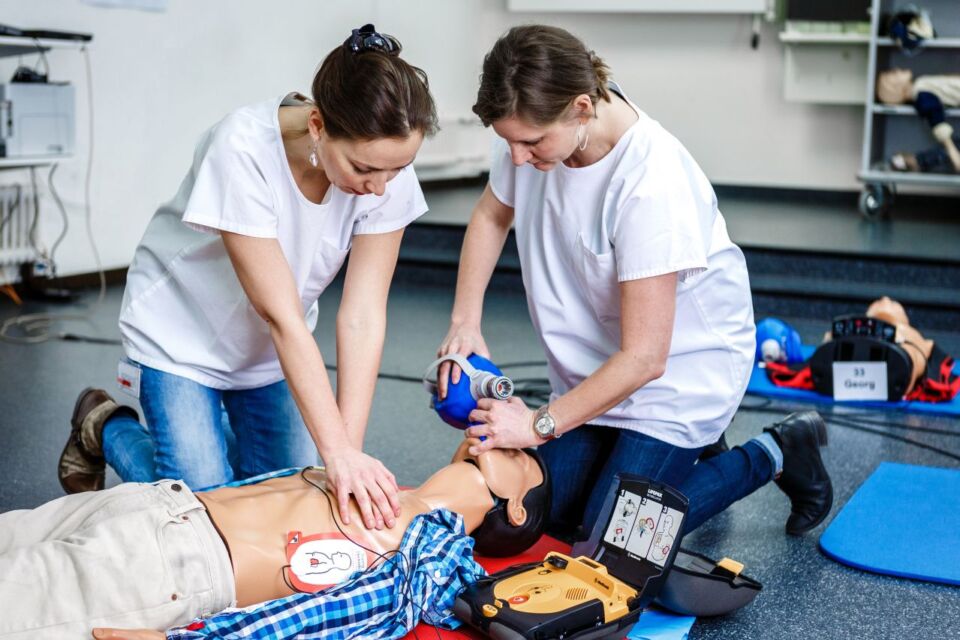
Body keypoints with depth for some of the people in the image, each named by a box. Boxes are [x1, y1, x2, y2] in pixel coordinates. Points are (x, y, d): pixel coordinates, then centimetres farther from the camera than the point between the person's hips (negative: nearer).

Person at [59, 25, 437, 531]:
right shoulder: (242, 151, -35)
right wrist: (338, 451, -35)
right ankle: (106, 429, 21)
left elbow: (362, 316, -22)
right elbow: (283, 318, -34)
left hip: (272, 349, 5)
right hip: (183, 334, -4)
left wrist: (349, 451, -28)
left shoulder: (389, 170, -23)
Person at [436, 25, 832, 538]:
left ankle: (773, 456, 10)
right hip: (593, 362, 7)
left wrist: (540, 423, -23)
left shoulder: (651, 185, -35)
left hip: (682, 366, -7)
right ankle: (690, 444, 27)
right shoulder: (538, 127, -15)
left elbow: (644, 358, -29)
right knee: (546, 516, 5)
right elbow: (491, 216, 7)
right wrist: (464, 322, -5)